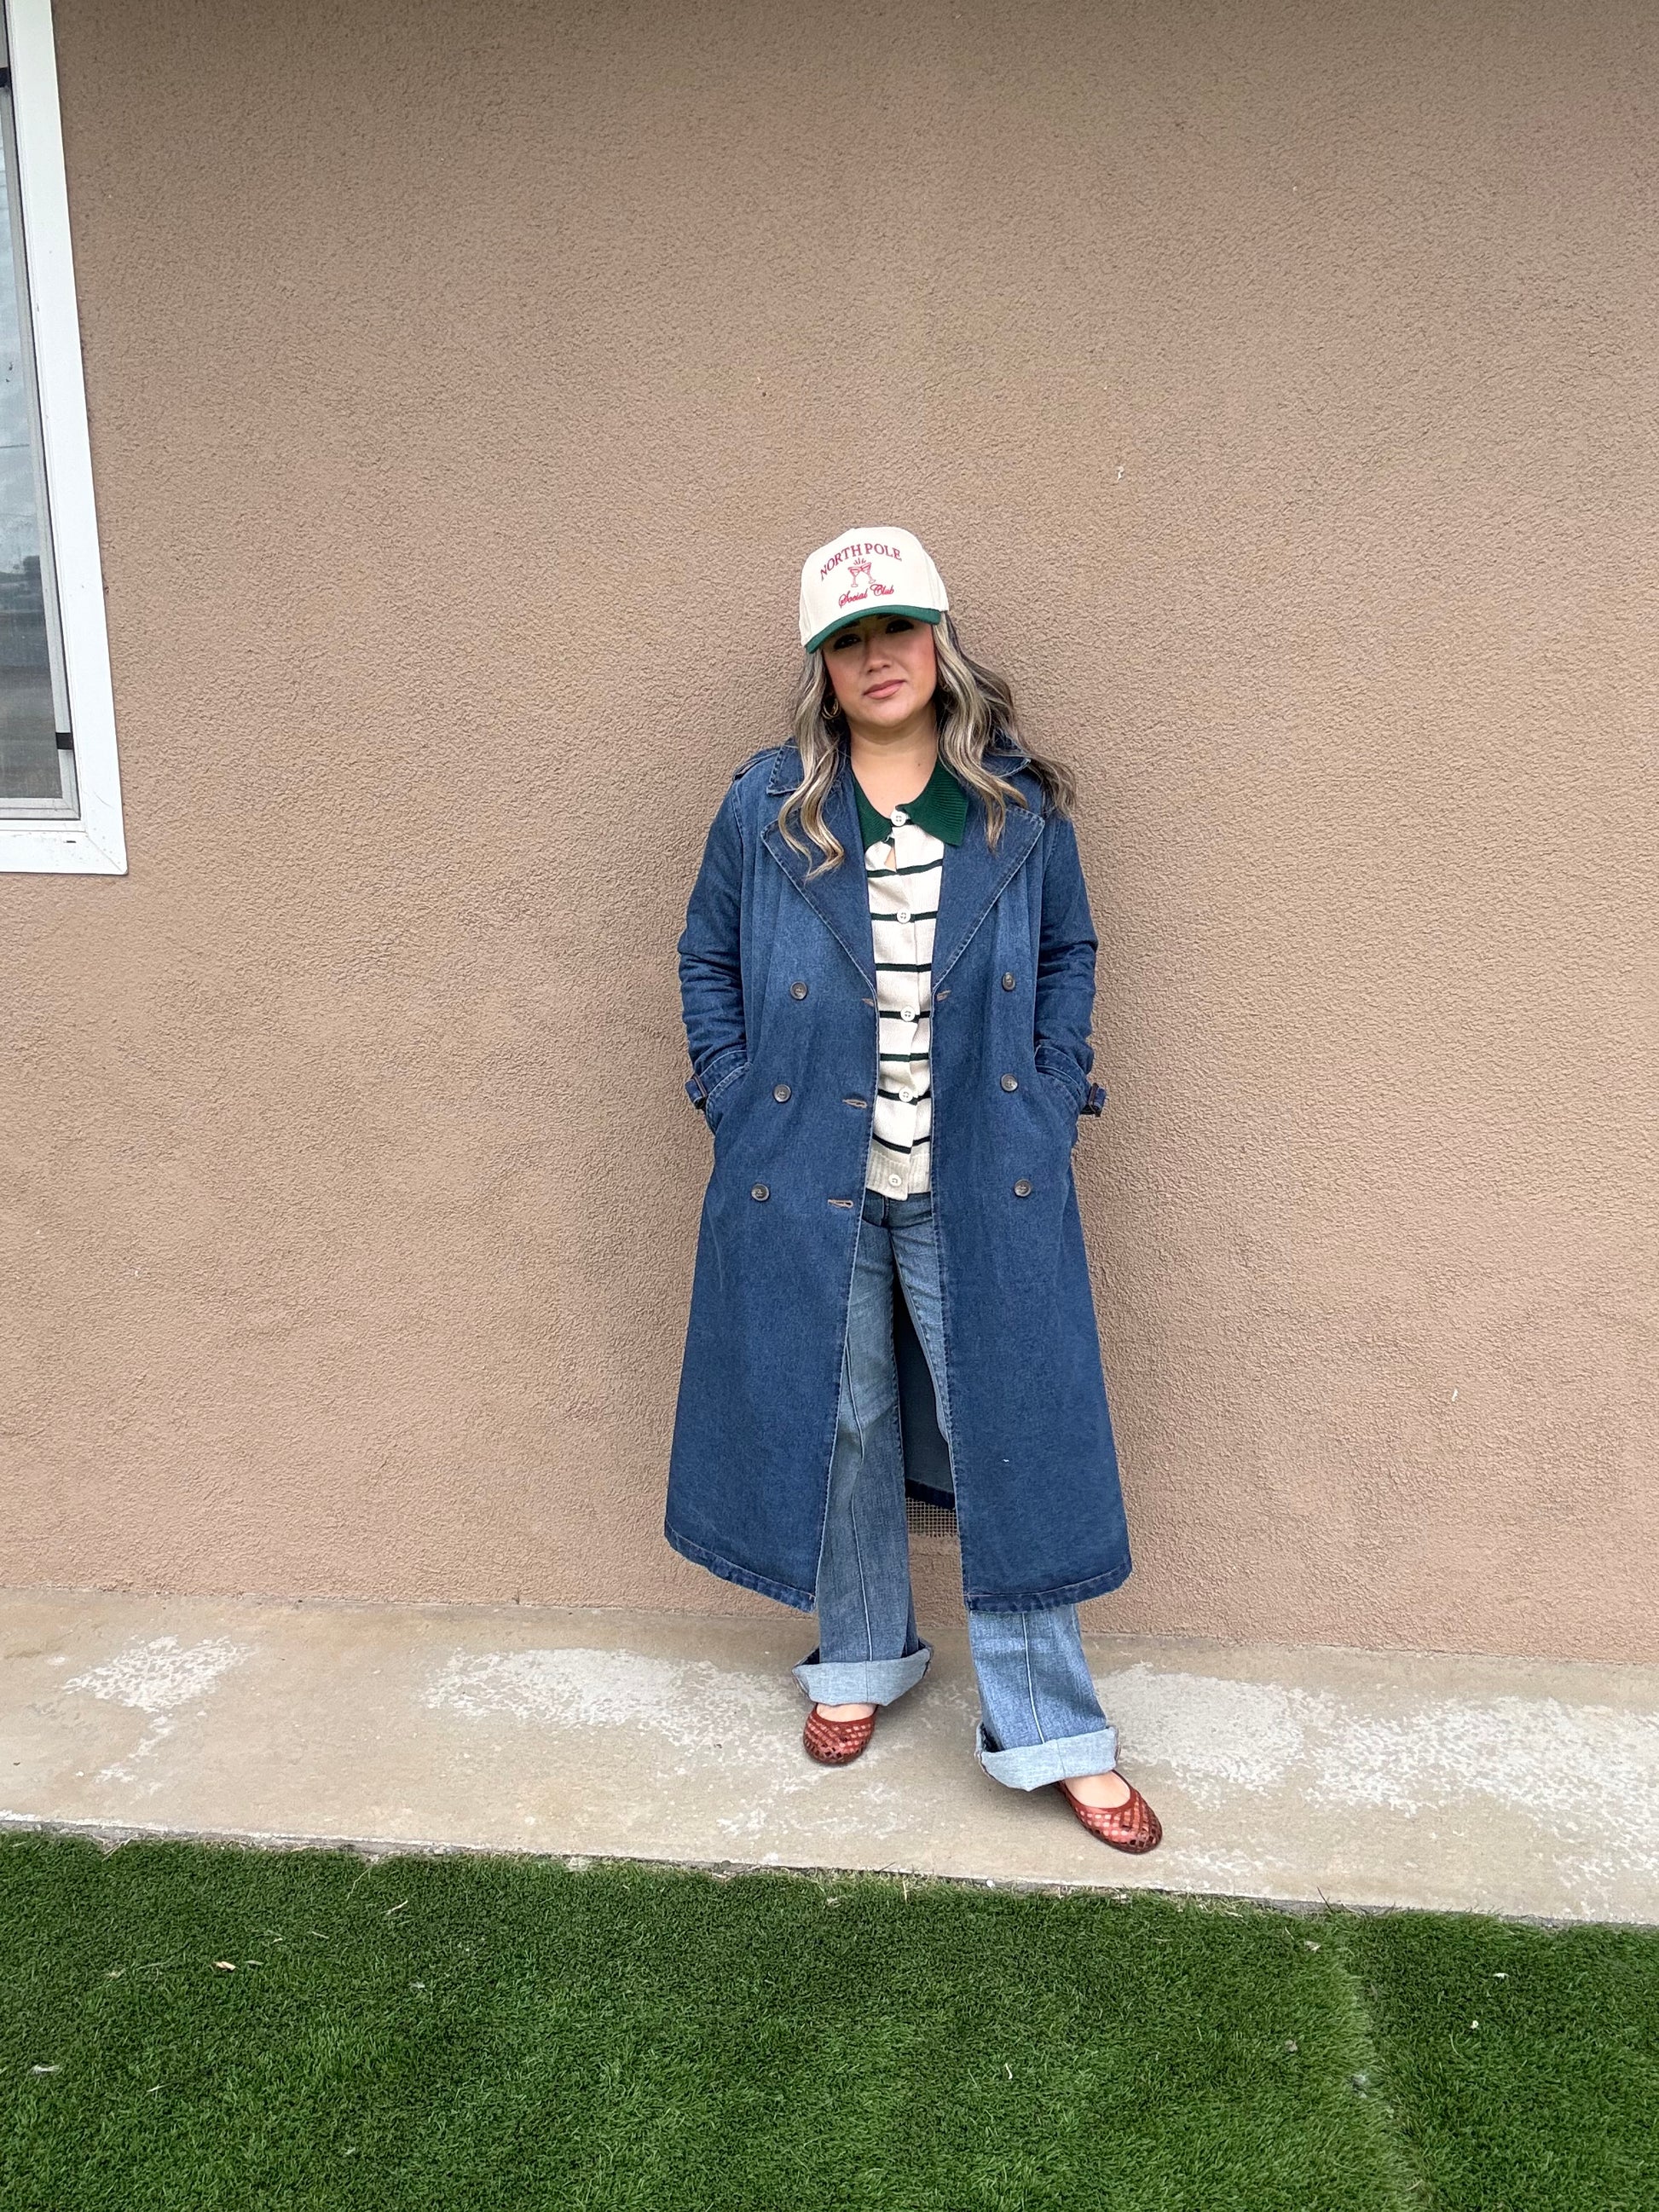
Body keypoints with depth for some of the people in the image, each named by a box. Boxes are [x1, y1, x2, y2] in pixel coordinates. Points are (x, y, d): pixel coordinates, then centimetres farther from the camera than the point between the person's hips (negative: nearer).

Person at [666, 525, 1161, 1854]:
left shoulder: (1021, 806, 2)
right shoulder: (766, 806, 1)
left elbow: (1070, 954, 12)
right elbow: (708, 958, 9)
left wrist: (1054, 1100, 2)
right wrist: (737, 1100, 0)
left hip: (987, 1190, 0)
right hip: (809, 1187, 1)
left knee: (1010, 1440, 4)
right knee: (836, 1426, 14)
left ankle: (1053, 1732, 19)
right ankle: (861, 1661, 38)